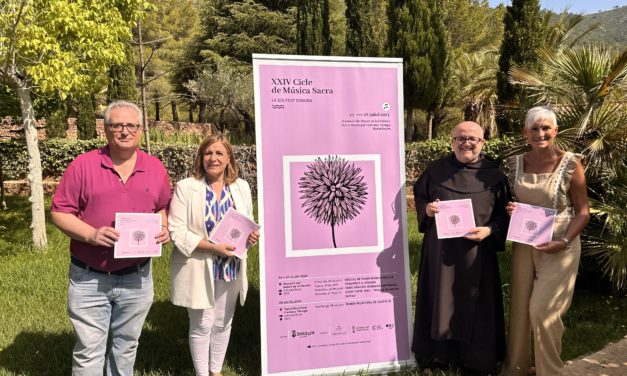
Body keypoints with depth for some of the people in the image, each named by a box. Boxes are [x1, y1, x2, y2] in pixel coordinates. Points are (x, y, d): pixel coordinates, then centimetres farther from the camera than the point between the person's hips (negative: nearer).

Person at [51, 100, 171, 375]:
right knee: (88, 353, 8)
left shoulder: (156, 168, 2)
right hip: (89, 279, -2)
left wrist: (164, 229, -9)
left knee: (127, 346, 19)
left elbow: (163, 208, 13)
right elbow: (59, 212, -6)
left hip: (137, 278, 3)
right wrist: (91, 234, -23)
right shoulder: (83, 165, -7)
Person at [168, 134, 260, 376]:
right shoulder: (185, 188, -11)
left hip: (230, 268, 4)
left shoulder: (241, 187, 3)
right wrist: (213, 247, -23)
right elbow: (177, 232, -15)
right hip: (199, 270, -4)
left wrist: (251, 236, -11)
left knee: (223, 323, 17)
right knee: (202, 325, 7)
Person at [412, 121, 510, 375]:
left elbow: (505, 212, 2)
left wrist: (490, 231, -15)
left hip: (476, 251, -1)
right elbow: (419, 195, 12)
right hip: (440, 249, 1)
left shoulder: (493, 174, -1)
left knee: (474, 304, 8)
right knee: (442, 301, 9)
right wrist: (426, 209, -10)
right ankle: (442, 354, 25)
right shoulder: (436, 169, 2)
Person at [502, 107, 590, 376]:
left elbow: (583, 212, -7)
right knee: (519, 308, 11)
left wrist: (564, 242, -20)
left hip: (558, 247, -4)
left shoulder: (570, 164, -10)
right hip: (524, 244, 4)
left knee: (543, 310, -5)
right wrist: (510, 210, -8)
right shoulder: (516, 163, 1)